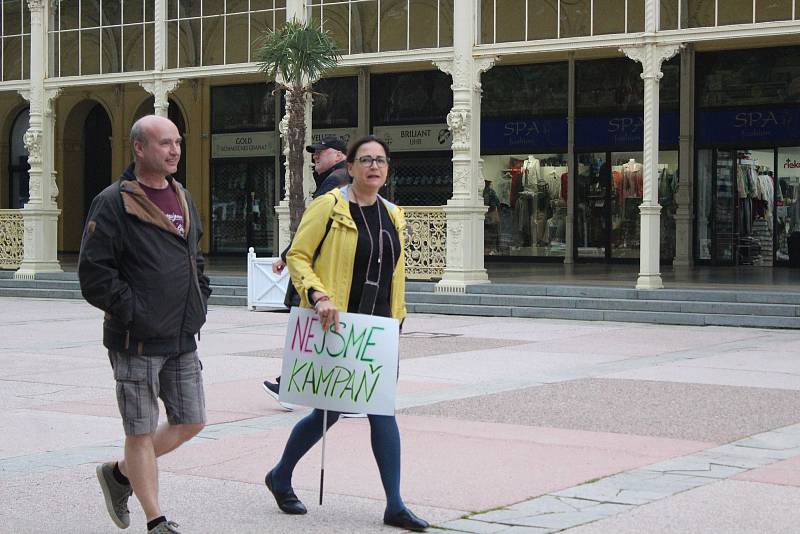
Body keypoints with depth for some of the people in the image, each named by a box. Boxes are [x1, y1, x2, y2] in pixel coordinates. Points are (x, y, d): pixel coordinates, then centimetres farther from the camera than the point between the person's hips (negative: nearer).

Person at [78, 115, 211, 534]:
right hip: (137, 341, -8)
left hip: (182, 338, 8)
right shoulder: (113, 203, -11)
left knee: (190, 422, 11)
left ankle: (119, 473, 30)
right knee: (141, 432, 2)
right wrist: (132, 311, -17)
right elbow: (93, 274, -14)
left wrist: (198, 302, 13)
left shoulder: (182, 198, 13)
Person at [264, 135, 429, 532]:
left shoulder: (393, 215, 12)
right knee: (328, 412, 3)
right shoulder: (329, 206, -8)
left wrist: (395, 319, 16)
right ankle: (280, 476, 28)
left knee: (383, 410, 0)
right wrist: (317, 295, -22)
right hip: (336, 326, -5)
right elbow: (297, 255, -9)